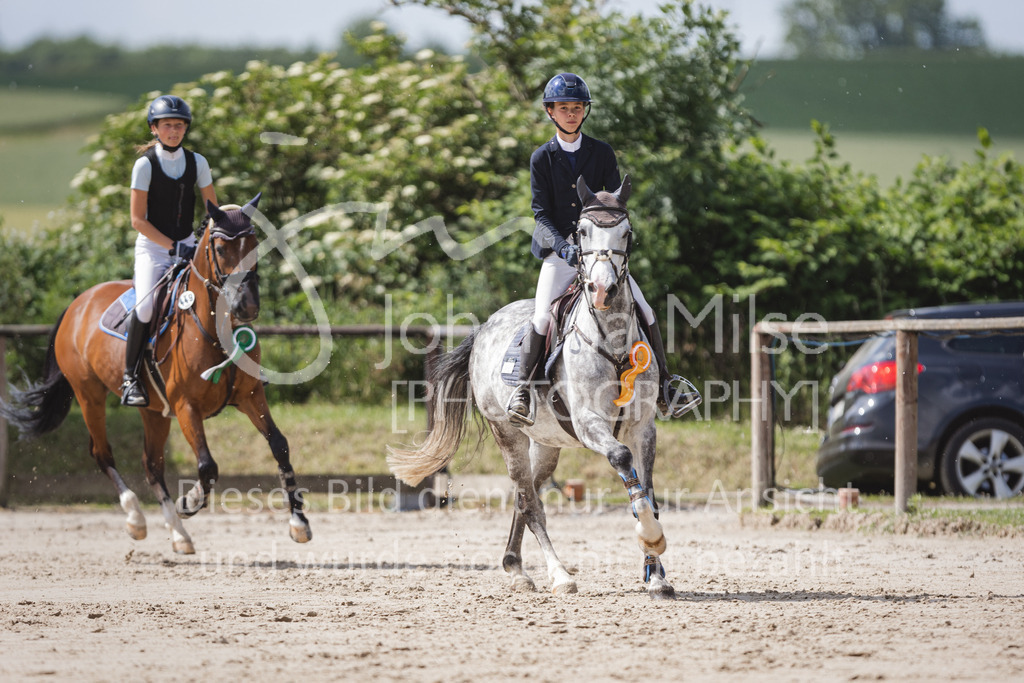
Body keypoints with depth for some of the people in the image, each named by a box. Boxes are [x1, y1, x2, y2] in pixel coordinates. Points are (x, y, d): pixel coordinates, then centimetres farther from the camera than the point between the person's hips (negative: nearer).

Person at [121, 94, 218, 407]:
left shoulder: (197, 162, 3)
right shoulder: (145, 164, -9)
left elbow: (213, 210, 10)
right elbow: (138, 219, -11)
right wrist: (172, 247, -18)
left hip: (188, 245, 4)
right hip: (152, 247, -4)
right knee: (146, 305, -27)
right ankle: (130, 375, -14)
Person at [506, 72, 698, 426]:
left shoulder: (602, 153, 5)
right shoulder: (542, 158, 2)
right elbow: (541, 213, -3)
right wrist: (562, 245, -20)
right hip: (559, 251, -2)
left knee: (644, 311, -8)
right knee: (542, 317, -20)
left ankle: (664, 386, 3)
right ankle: (521, 390, -9)